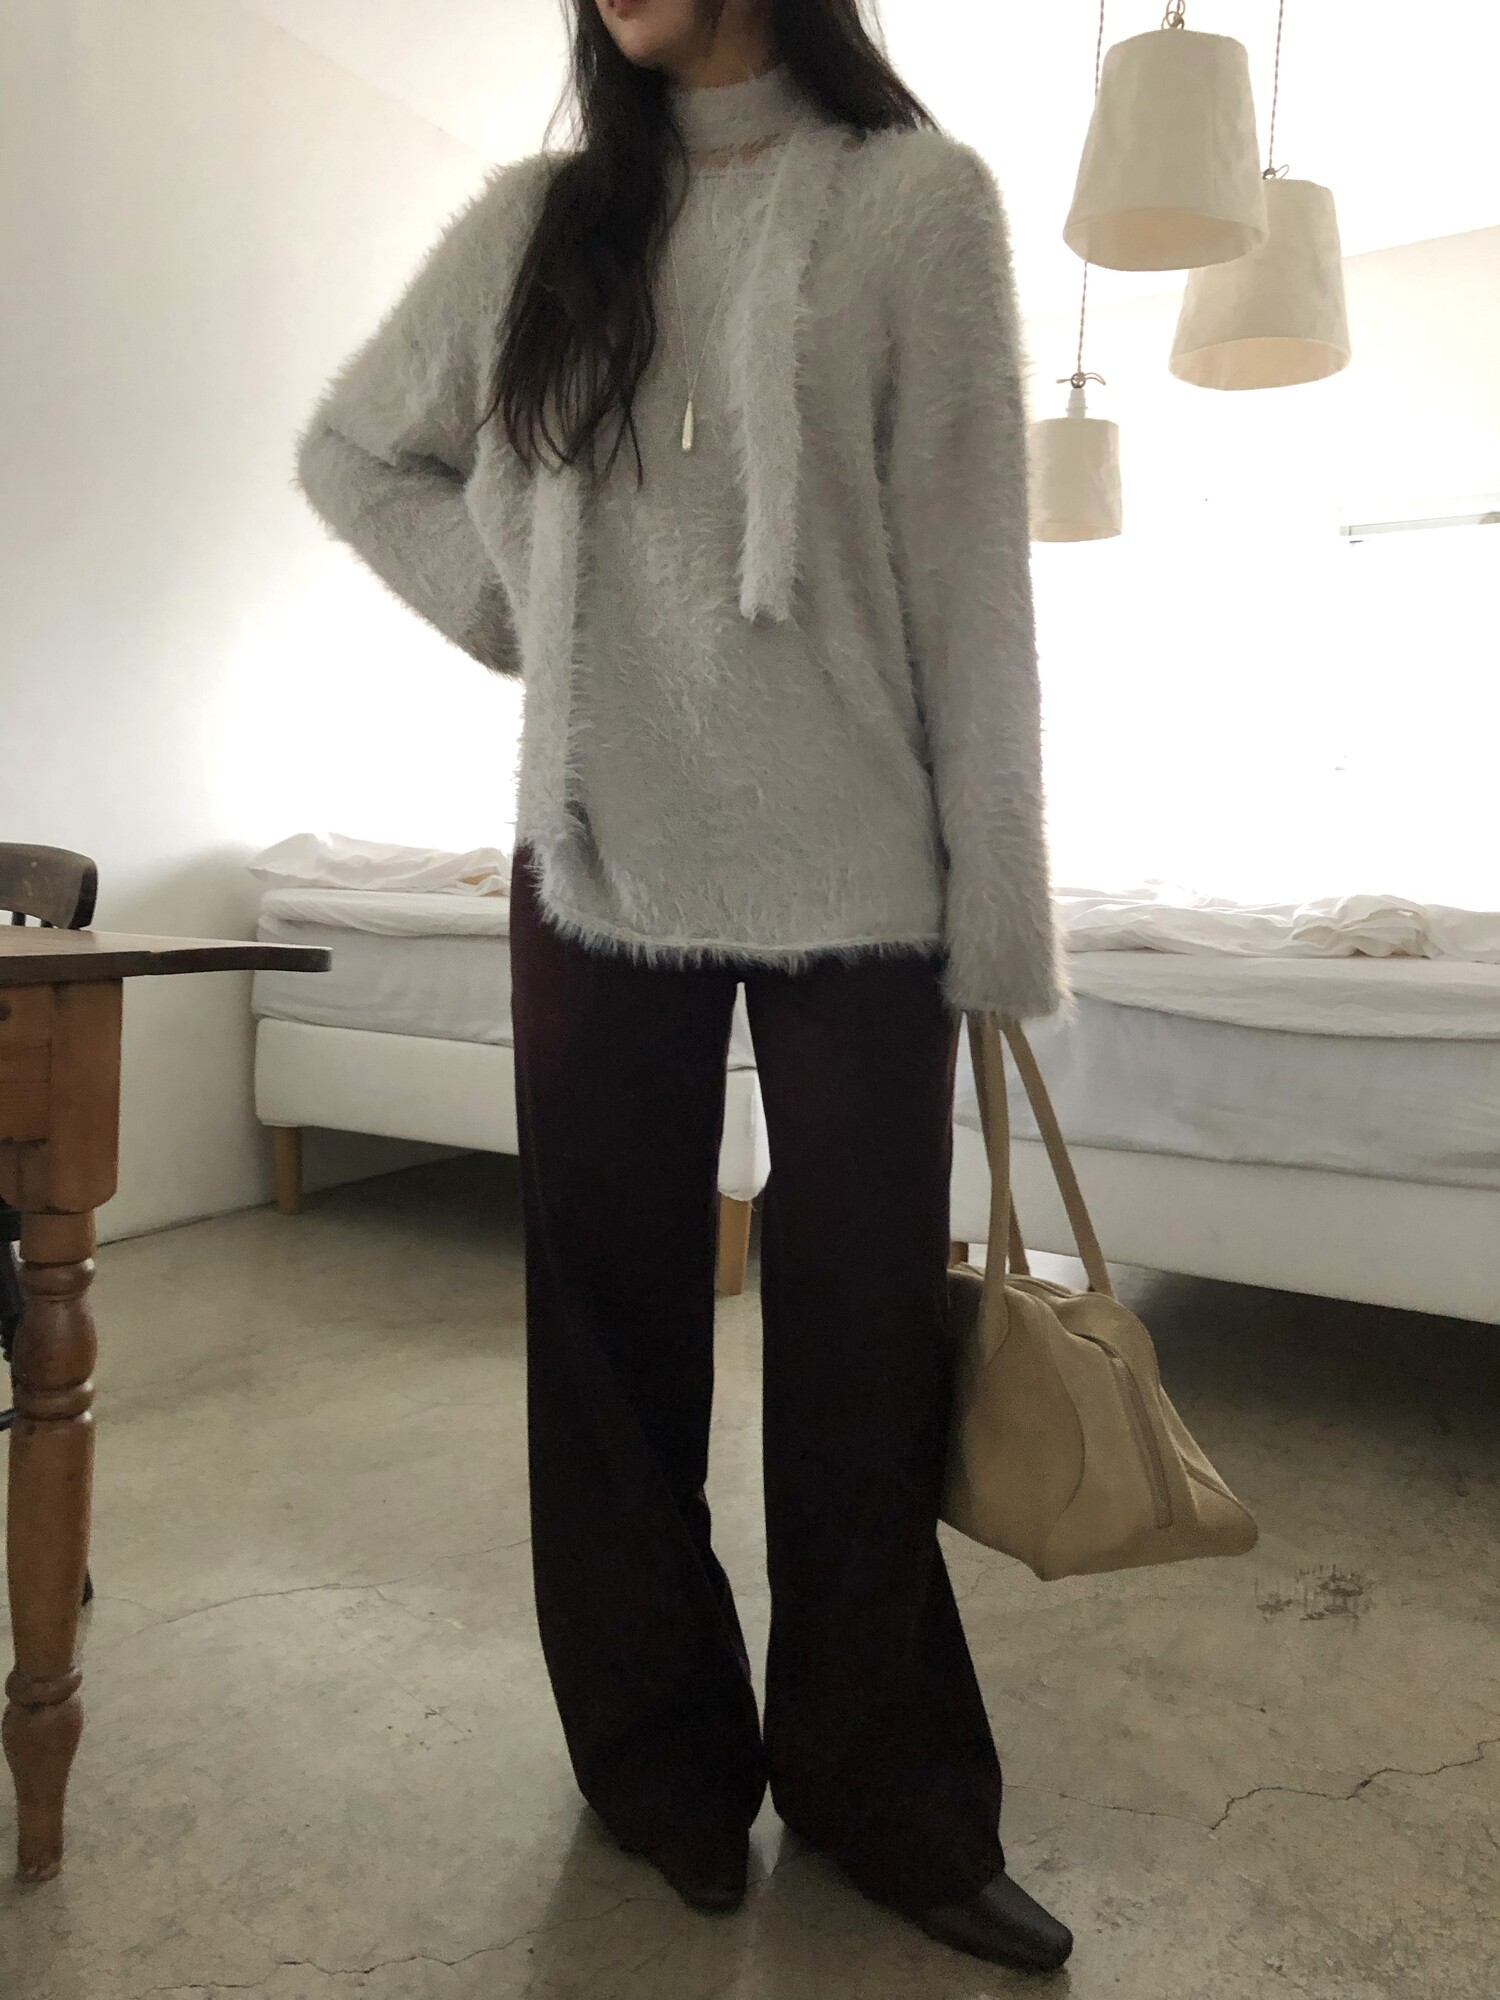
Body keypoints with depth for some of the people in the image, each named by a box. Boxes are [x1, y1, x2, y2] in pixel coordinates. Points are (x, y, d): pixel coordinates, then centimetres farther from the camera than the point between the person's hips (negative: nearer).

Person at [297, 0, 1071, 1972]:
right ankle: (663, 1757, 28)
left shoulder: (916, 196, 4)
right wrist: (513, 608, 6)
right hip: (600, 858, 3)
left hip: (854, 872, -2)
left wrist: (1002, 916, -7)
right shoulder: (536, 222, 12)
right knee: (615, 1328, 8)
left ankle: (882, 1791, 23)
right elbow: (351, 450, 23)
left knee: (861, 1346, 3)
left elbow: (968, 572, -3)